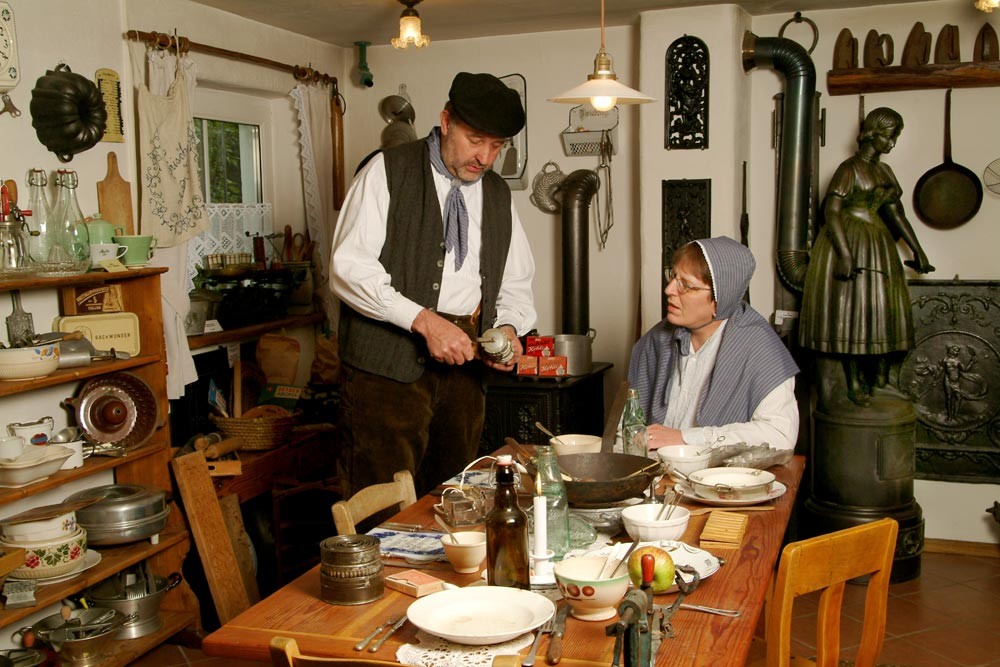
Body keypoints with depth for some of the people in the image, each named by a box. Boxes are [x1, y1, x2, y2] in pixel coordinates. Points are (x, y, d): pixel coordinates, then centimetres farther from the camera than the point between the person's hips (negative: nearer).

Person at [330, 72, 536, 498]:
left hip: (463, 365, 5)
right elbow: (348, 268, -11)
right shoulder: (388, 172, -2)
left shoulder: (499, 196, 16)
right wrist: (424, 320, -20)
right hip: (388, 366, -5)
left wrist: (508, 326, 0)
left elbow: (517, 283, 22)